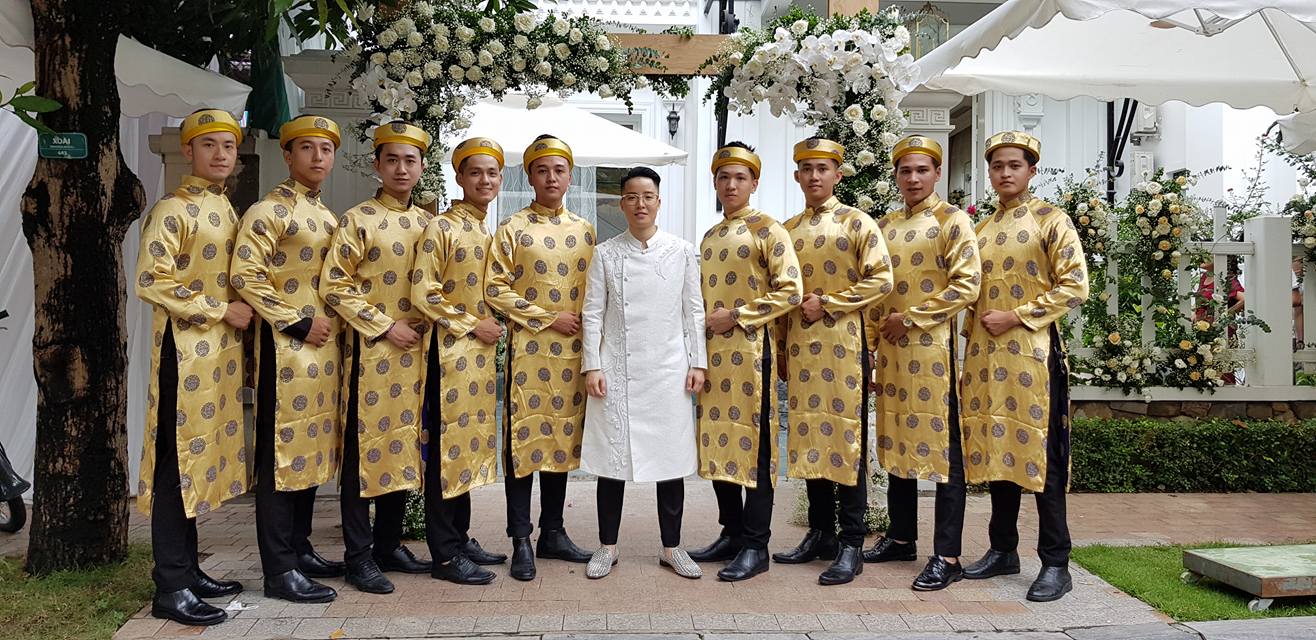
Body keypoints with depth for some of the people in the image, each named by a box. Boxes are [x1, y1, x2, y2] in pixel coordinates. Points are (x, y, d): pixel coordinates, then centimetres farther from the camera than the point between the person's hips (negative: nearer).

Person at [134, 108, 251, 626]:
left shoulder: (227, 211, 15)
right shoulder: (171, 210, -10)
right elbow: (151, 281, -18)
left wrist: (240, 312, 7)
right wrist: (221, 310, -16)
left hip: (223, 349, 8)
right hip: (185, 349, -8)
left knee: (202, 457, 13)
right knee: (179, 461, -4)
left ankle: (187, 569, 23)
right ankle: (170, 588, 4)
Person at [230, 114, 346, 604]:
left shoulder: (329, 216, 17)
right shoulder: (269, 210, -8)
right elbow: (245, 276, -18)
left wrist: (336, 323, 9)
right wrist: (299, 323, -17)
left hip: (324, 346, 8)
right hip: (285, 345, -8)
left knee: (312, 448, 13)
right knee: (282, 451, -4)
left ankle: (300, 549, 25)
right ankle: (280, 570, 2)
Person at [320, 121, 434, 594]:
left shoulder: (427, 223, 11)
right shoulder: (357, 220, -6)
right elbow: (333, 285, -11)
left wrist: (426, 322, 2)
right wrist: (385, 327, -14)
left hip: (414, 351, 6)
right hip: (371, 351, -6)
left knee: (402, 444, 11)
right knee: (364, 449, 0)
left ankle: (390, 545, 23)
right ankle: (359, 557, 9)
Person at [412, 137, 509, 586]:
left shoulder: (491, 233, 14)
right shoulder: (441, 229, -10)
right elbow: (423, 294, -16)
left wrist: (493, 324, 9)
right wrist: (472, 324, -13)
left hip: (482, 351, 8)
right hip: (450, 349, -8)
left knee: (471, 441, 13)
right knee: (447, 445, -3)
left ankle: (460, 538, 24)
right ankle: (445, 554, 5)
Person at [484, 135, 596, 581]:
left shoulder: (584, 231, 12)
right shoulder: (513, 229, -1)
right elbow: (495, 289, -7)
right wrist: (549, 318, -11)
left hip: (573, 350, 4)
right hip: (528, 349, -4)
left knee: (562, 438, 10)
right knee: (525, 438, -3)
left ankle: (553, 532, 20)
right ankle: (521, 541, 5)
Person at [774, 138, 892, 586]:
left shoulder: (857, 223, -1)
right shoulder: (787, 230, 14)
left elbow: (881, 280, -9)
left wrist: (826, 303, -12)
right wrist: (781, 347, 14)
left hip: (843, 342, -5)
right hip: (799, 345, 6)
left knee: (847, 438, -3)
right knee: (808, 435, 9)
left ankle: (852, 544, 3)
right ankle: (820, 533, 20)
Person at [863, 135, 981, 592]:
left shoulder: (952, 220, -4)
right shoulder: (885, 226, 15)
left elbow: (967, 285, -13)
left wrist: (911, 318, -13)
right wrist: (869, 344, 10)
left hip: (933, 348, -7)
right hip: (891, 350, 7)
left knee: (943, 447, -3)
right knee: (896, 442, 13)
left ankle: (947, 556, 2)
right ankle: (901, 537, 27)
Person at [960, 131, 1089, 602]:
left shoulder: (1051, 221, -2)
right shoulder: (981, 229, 16)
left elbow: (1074, 286, -9)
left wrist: (1016, 317, -13)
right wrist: (978, 321, 5)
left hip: (1032, 351, -6)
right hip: (985, 353, 6)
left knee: (1041, 455, -3)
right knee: (995, 450, 10)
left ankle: (1055, 564, 5)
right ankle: (1003, 550, 22)